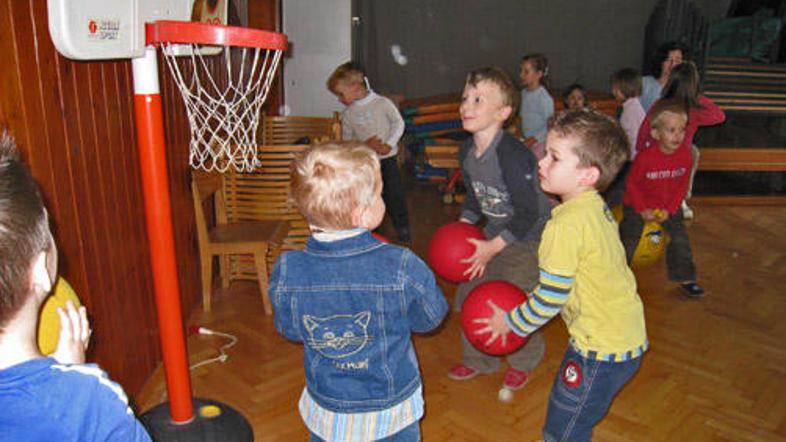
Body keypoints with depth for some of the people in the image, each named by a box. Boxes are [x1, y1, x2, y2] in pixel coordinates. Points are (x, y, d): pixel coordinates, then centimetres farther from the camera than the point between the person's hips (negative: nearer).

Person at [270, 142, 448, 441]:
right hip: (391, 411, -1)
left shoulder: (286, 272, -22)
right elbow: (430, 318, -10)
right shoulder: (402, 267, -29)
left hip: (325, 410, 2)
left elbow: (289, 330, -3)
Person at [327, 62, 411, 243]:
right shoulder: (348, 113, 2)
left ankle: (403, 228, 19)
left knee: (394, 194, 3)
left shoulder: (383, 103, -6)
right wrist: (365, 144, -14)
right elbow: (347, 140, 5)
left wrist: (389, 144, -14)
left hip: (387, 158, -2)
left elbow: (398, 123, -2)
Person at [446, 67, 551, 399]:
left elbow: (528, 214, -25)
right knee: (469, 296, 10)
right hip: (495, 234, 8)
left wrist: (493, 247, -25)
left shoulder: (512, 155, -30)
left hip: (528, 238, -8)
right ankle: (479, 359, 33)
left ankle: (522, 363, 28)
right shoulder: (466, 152, -4)